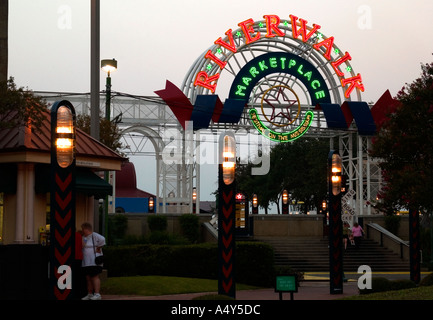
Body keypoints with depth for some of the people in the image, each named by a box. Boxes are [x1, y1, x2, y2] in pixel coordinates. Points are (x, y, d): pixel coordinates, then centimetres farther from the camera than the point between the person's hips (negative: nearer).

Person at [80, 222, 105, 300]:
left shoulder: (94, 235, -8)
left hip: (94, 261, -8)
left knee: (95, 277, -12)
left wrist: (98, 248, -15)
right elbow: (81, 246, 30)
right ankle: (90, 294, 13)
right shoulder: (83, 237, 17)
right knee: (88, 278, 8)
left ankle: (97, 294, -14)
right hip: (86, 262, 8)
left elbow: (102, 239, -22)